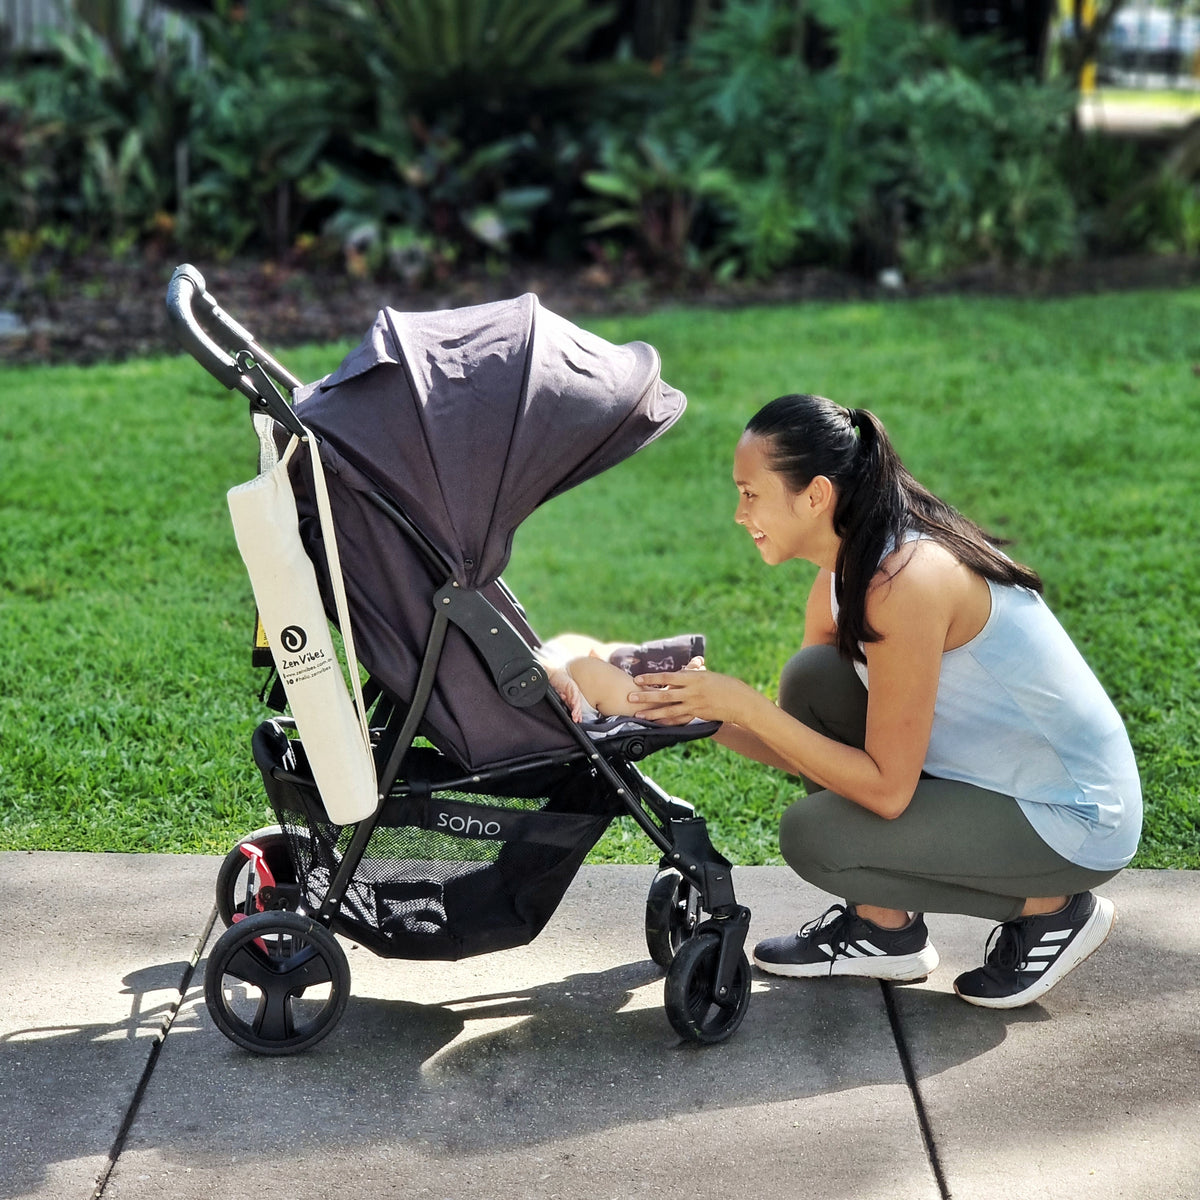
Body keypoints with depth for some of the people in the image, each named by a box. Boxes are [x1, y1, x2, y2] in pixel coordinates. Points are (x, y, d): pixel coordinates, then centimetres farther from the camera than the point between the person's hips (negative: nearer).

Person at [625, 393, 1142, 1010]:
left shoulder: (907, 580, -28)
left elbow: (887, 789, -26)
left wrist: (743, 704, -23)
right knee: (812, 679, -6)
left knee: (813, 835, -18)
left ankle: (1050, 906, 0)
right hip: (991, 772, 9)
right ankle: (884, 928, 6)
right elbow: (804, 744, 7)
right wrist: (703, 714, -10)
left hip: (1075, 820, -9)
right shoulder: (844, 571, 1)